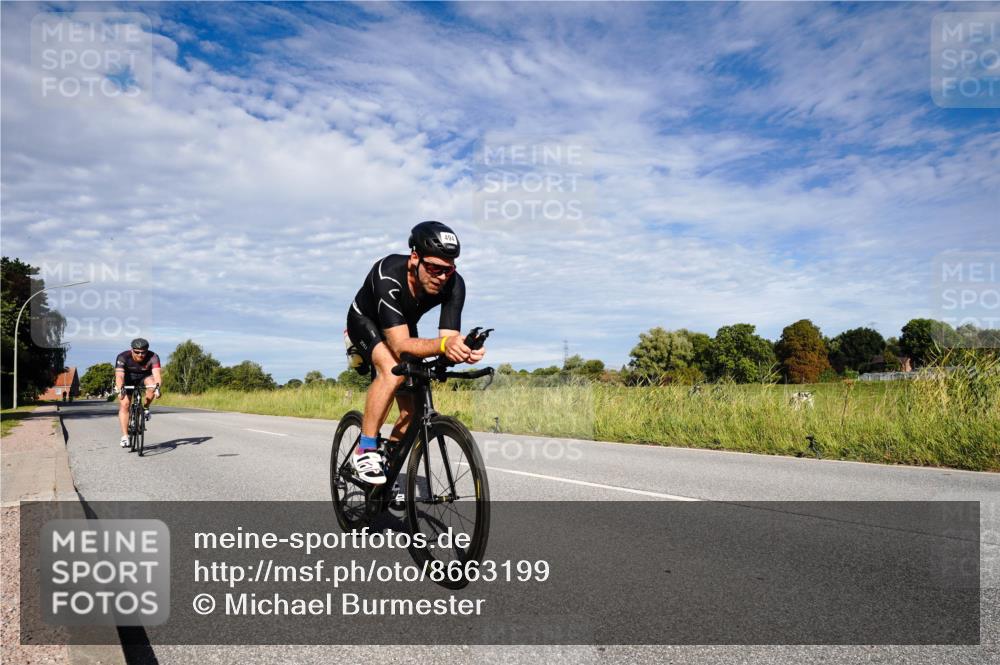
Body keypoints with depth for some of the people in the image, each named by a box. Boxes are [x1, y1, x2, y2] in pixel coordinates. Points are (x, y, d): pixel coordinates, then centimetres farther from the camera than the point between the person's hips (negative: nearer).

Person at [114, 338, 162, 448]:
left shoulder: (153, 357, -28)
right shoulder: (123, 357, -29)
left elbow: (156, 374, -41)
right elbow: (119, 375, -40)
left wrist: (157, 387, -60)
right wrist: (120, 389, -58)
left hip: (144, 378, 0)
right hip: (127, 381, 0)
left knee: (152, 384, -33)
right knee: (124, 404, -14)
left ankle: (145, 408, -8)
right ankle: (125, 436, -10)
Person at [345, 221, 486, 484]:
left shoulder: (454, 284, -29)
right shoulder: (389, 276, -42)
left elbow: (449, 337, -32)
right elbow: (400, 344, -48)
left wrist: (463, 350, -55)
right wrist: (443, 344, -64)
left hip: (404, 327, 5)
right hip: (366, 323, -5)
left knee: (412, 408, -4)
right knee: (394, 371, -35)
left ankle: (387, 463, 20)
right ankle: (365, 451, -20)